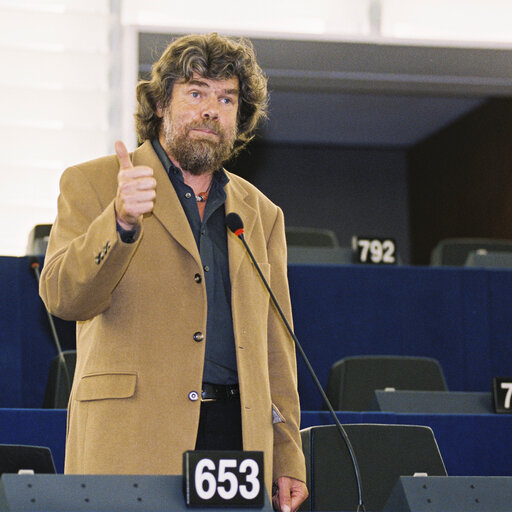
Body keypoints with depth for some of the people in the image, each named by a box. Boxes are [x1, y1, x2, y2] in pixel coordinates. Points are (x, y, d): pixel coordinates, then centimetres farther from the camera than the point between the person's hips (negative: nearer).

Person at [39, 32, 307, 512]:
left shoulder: (262, 214, 20)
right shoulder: (92, 184, 8)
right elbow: (62, 296, -7)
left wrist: (287, 459, 12)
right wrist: (121, 220, -23)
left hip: (237, 437, 3)